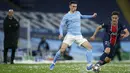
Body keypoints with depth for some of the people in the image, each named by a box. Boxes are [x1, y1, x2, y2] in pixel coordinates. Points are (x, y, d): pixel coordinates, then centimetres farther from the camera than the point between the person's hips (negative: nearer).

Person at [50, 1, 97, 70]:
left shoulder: (78, 13, 14)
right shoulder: (66, 16, -1)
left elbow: (82, 16, 38)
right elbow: (61, 25, -2)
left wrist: (92, 16, 35)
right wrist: (61, 34, -20)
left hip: (79, 35, 4)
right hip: (70, 35, -4)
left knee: (89, 47, -13)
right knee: (62, 50, -18)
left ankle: (89, 65, -11)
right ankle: (53, 63, 4)